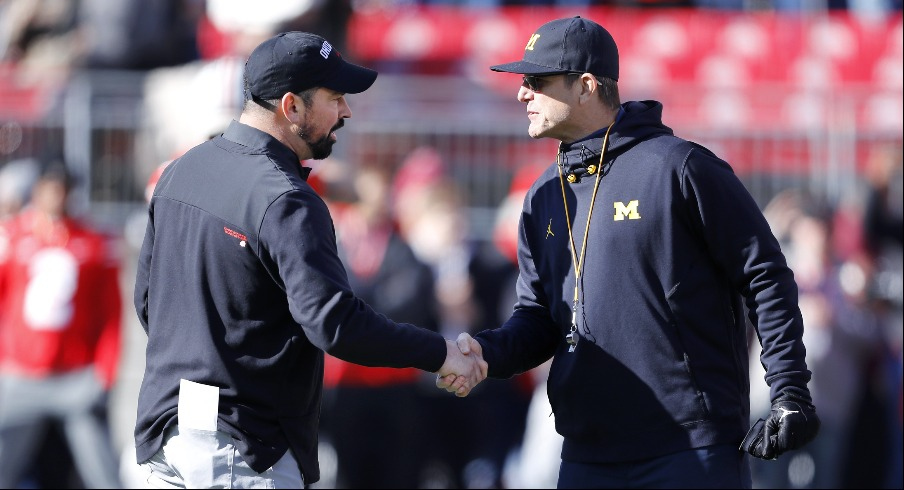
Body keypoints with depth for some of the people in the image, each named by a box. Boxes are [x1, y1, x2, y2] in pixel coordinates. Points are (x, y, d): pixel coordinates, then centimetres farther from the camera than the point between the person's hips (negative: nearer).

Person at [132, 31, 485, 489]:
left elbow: (148, 299, 18)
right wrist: (439, 353, -17)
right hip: (244, 449, -9)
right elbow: (333, 321, -26)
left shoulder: (181, 172, 10)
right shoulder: (284, 201, -18)